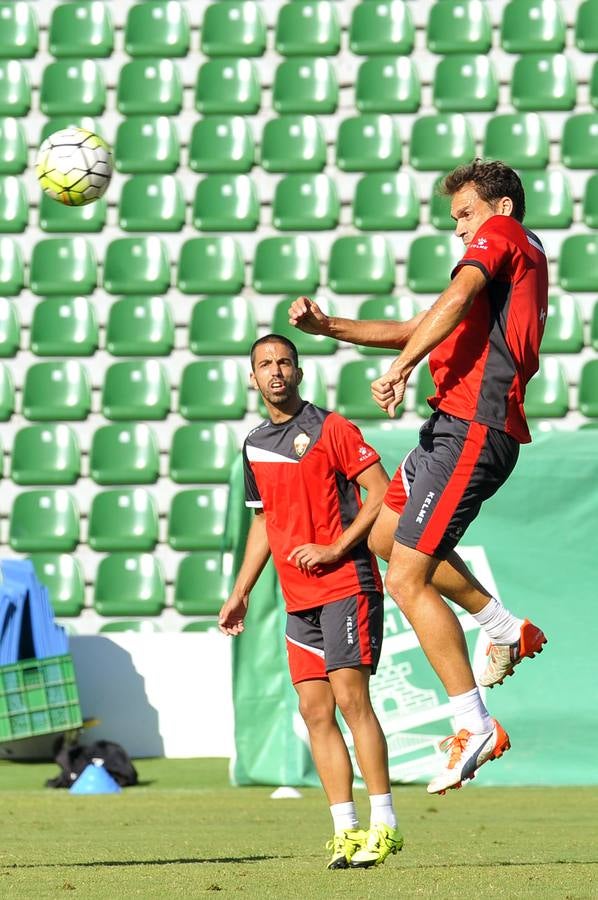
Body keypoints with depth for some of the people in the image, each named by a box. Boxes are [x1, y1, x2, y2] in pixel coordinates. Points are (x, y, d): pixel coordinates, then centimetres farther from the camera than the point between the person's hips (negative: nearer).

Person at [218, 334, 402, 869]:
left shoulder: (330, 428, -5)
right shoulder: (254, 445, 15)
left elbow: (383, 492, -8)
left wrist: (335, 549, -15)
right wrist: (241, 593, 23)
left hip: (346, 585, -7)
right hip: (298, 599, 7)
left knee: (351, 698, -13)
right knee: (316, 713, 2)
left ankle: (384, 824, -10)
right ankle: (346, 830, 4)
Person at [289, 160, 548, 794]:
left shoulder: (501, 236, -1)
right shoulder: (521, 263, 27)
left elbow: (457, 298, -23)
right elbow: (418, 330, 27)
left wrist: (400, 368, -30)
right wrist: (328, 327, 19)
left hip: (471, 430, -10)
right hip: (456, 428, 10)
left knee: (406, 580, -12)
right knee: (386, 536, 25)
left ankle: (474, 727, -10)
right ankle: (506, 630, 25)